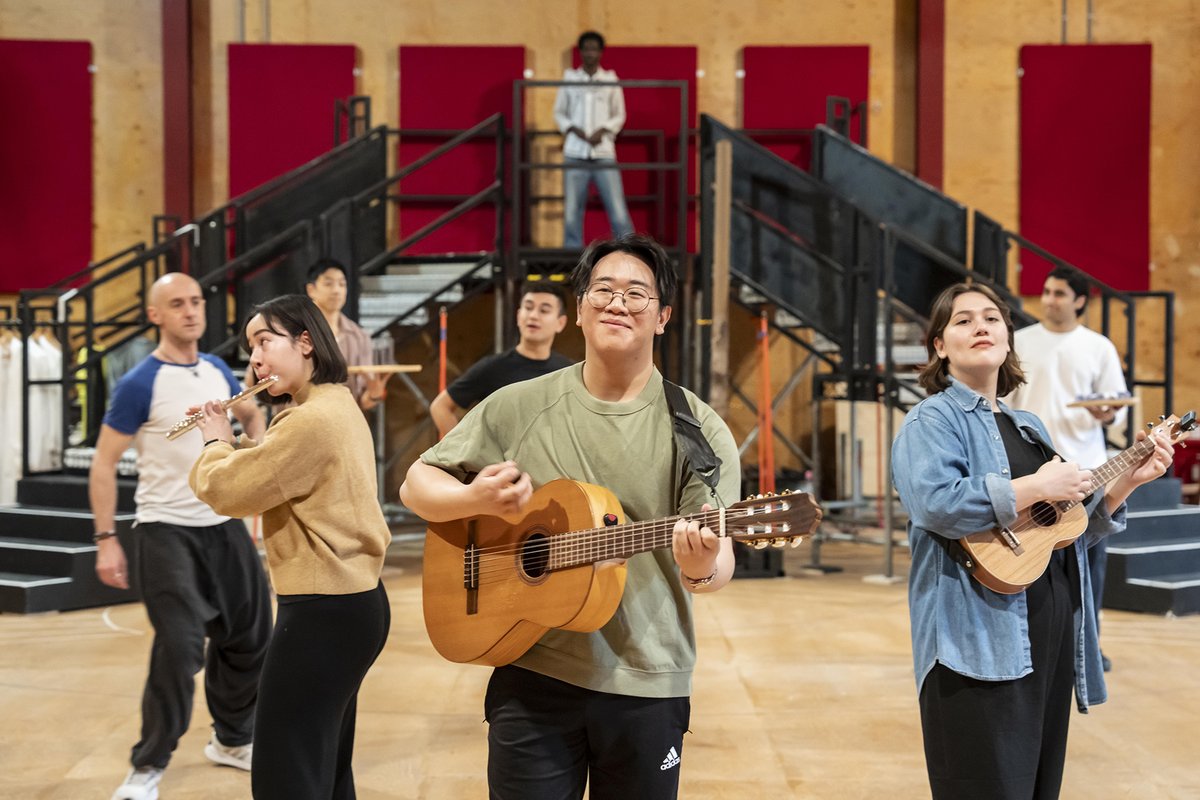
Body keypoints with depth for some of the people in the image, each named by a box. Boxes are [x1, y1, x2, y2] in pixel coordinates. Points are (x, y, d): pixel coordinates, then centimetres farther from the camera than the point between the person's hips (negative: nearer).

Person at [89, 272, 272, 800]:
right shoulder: (139, 385, -13)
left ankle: (232, 740, 34)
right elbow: (104, 464, -10)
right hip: (167, 532, -7)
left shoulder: (218, 371, 5)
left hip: (224, 524, 7)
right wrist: (106, 539, -15)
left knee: (249, 636, 14)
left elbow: (251, 413, 27)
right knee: (179, 649, -13)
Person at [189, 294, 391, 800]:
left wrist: (216, 443, 2)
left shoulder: (310, 420, -21)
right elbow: (266, 472, 22)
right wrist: (238, 440, 9)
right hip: (353, 602, 11)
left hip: (322, 612, -11)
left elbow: (226, 490, -16)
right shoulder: (338, 405, 12)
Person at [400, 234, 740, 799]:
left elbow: (718, 560, -10)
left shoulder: (697, 429, -4)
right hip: (531, 676, 1)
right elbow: (417, 485, 5)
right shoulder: (519, 407, 1)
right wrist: (473, 499, -16)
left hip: (648, 687, 0)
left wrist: (703, 567, -34)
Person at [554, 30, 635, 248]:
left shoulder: (610, 79, 8)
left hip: (604, 153, -1)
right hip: (575, 154, 1)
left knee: (618, 209, -6)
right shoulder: (569, 78, 8)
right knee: (572, 211, 1)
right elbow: (559, 113, 12)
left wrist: (603, 130, -7)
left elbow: (619, 115, 11)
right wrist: (573, 129, -7)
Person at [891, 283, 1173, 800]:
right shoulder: (932, 420, -5)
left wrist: (1126, 481, 11)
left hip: (1051, 637, 8)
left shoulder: (1029, 427, 19)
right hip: (979, 643, -8)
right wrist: (1037, 487, -18)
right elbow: (935, 504, -25)